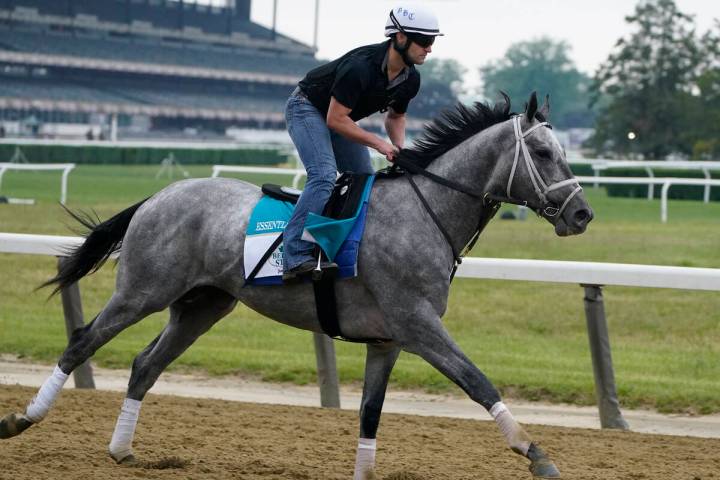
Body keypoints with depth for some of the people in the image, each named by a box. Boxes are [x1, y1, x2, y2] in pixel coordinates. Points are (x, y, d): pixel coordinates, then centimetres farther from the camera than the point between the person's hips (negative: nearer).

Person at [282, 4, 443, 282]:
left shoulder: (410, 80, -9)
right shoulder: (361, 66, -34)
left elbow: (395, 116, 11)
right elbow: (336, 119, -30)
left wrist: (400, 149, -9)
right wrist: (379, 144, -29)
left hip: (342, 118, 9)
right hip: (307, 108, -9)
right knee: (324, 176, -27)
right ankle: (296, 256, -33)